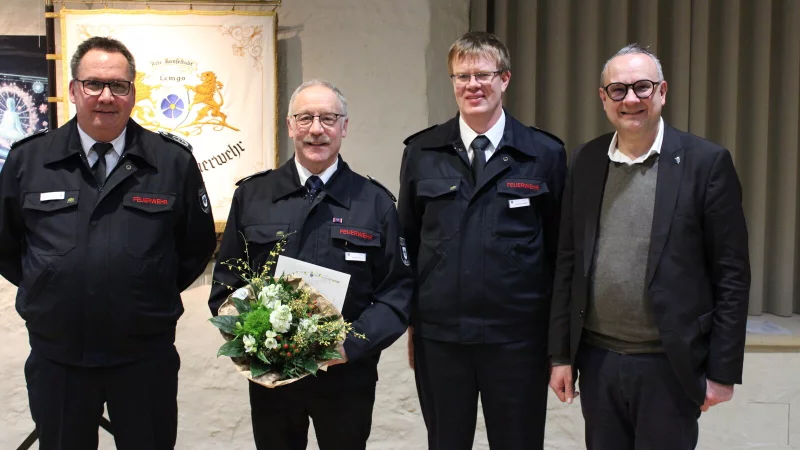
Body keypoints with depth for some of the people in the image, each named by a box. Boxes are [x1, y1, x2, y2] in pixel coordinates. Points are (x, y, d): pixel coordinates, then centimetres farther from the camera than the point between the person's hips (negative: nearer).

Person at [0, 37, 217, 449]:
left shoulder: (173, 161, -4)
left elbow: (198, 244, 6)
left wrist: (157, 294, 4)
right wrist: (46, 290, 9)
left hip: (147, 357, -1)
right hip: (55, 356, 2)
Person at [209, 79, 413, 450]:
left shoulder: (376, 202, 0)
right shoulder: (251, 196, 3)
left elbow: (398, 289, -2)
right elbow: (226, 280, 7)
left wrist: (354, 344, -15)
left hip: (348, 377, -1)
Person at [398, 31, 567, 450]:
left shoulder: (545, 153, -2)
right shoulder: (421, 151, 3)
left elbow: (561, 246, 2)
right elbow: (407, 240, 8)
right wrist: (410, 320, 8)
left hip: (518, 337, -1)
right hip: (437, 336, 2)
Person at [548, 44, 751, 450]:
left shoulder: (706, 162, -6)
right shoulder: (585, 161, 4)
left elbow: (731, 275, -6)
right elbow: (568, 262, 6)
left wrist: (723, 371, -7)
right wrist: (561, 354, 5)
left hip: (670, 365, -3)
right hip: (597, 360, 3)